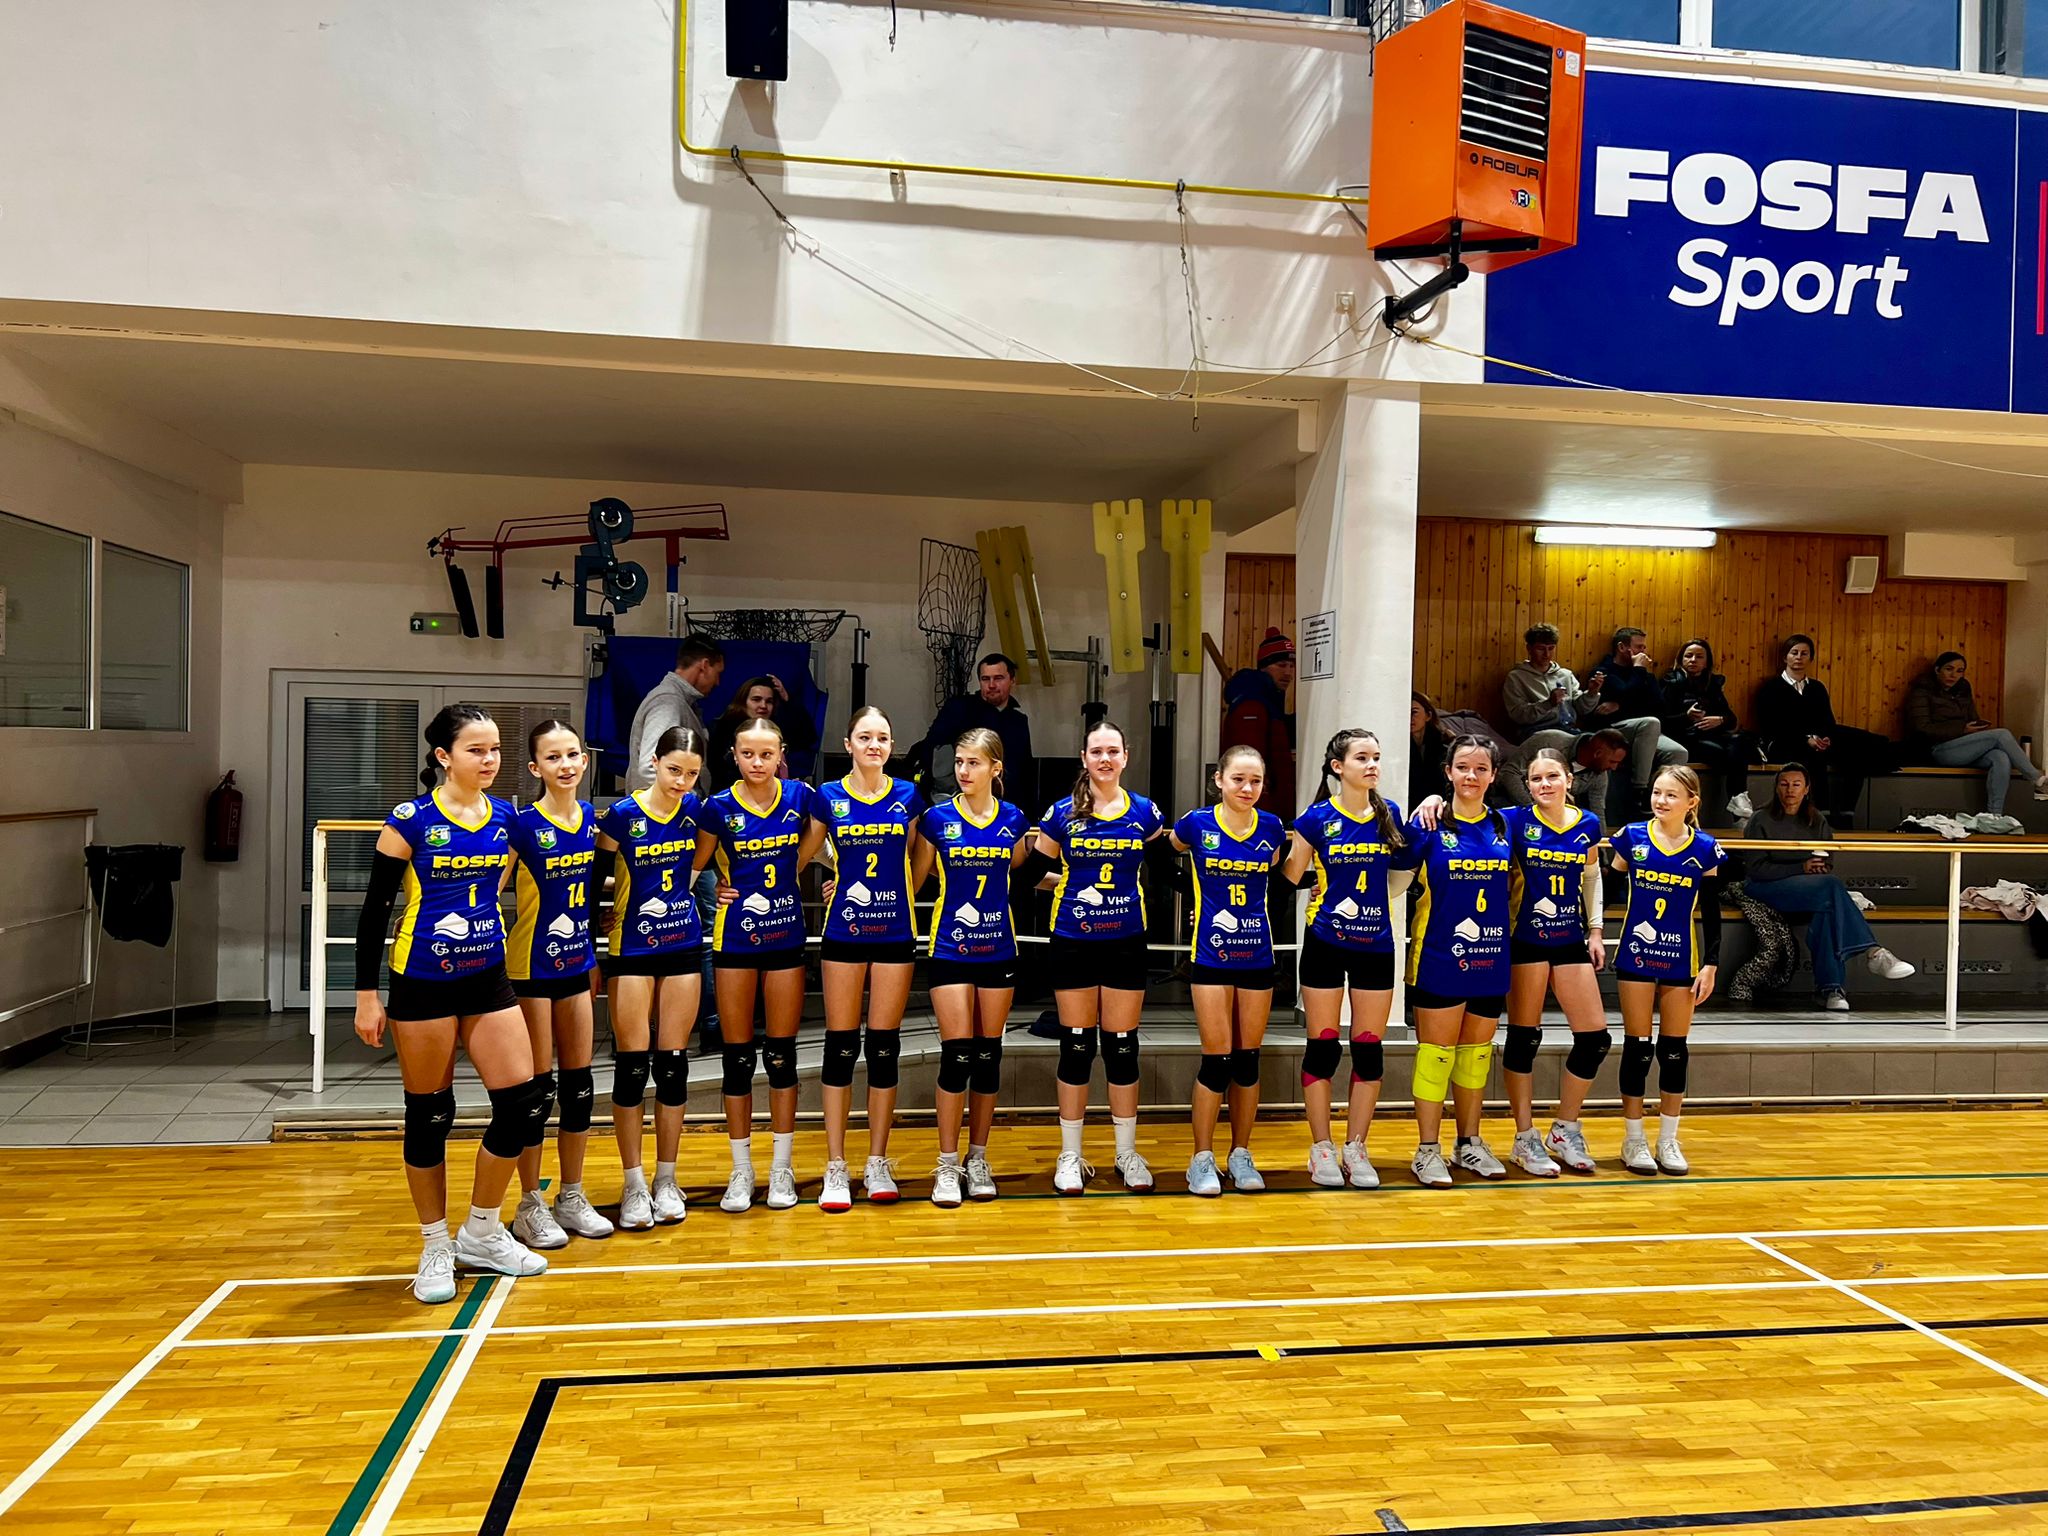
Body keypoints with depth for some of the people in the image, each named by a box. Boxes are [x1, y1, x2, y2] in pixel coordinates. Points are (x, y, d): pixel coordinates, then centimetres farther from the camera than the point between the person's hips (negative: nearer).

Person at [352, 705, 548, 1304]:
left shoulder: (505, 816, 2)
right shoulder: (410, 820, -11)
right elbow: (374, 907, -6)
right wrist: (366, 995, -7)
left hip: (488, 980, 5)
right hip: (423, 986, -4)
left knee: (525, 1105, -1)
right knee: (429, 1117, 5)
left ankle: (481, 1234, 20)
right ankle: (435, 1248, 23)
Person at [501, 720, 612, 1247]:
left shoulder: (589, 818, 4)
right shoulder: (523, 824, -14)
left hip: (576, 964, 6)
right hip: (531, 968, -6)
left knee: (579, 1082, 11)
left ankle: (572, 1197, 24)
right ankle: (530, 1206, 15)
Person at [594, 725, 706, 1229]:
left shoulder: (695, 809, 0)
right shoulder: (623, 814, -12)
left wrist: (678, 883, 9)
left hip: (684, 945, 3)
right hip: (632, 948, -3)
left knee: (673, 1063, 6)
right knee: (631, 1066, -2)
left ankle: (667, 1180, 17)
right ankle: (634, 1186, 9)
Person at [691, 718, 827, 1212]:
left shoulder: (801, 796, -4)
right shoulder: (720, 806, -6)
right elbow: (695, 862, 6)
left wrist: (786, 872, 7)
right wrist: (722, 886, -6)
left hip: (786, 936, 1)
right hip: (734, 939, -1)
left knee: (782, 1054, 6)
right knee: (738, 1055, 5)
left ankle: (782, 1168, 17)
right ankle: (741, 1170, 17)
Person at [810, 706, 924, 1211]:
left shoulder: (907, 796, 3)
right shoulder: (828, 797, 1)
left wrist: (904, 895, 6)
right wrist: (837, 883, 2)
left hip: (895, 933, 1)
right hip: (844, 933, -1)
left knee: (885, 1046, 5)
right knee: (841, 1047, 1)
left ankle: (877, 1165, 16)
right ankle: (836, 1169, 9)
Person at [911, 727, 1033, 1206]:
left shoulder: (1014, 821, 2)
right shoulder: (936, 818, -2)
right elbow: (913, 882, 3)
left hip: (998, 951, 2)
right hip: (950, 951, -2)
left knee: (988, 1055, 7)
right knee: (956, 1055, -6)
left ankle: (978, 1159, 20)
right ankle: (947, 1165, 6)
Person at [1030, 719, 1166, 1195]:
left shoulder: (1145, 813, 3)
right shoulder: (1062, 813, 0)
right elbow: (1031, 874, 4)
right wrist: (1070, 887, -5)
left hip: (1126, 943, 1)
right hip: (1072, 944, -1)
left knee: (1122, 1046, 6)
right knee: (1076, 1046, 4)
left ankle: (1127, 1153, 20)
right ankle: (1070, 1156, 16)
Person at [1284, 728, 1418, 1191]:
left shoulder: (1389, 814, 4)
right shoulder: (1318, 817, -5)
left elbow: (1403, 866, 15)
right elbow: (1289, 876, 1)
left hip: (1375, 946, 3)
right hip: (1324, 944, -3)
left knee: (1370, 1049, 6)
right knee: (1323, 1047, 3)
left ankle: (1356, 1149, 18)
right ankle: (1321, 1149, 15)